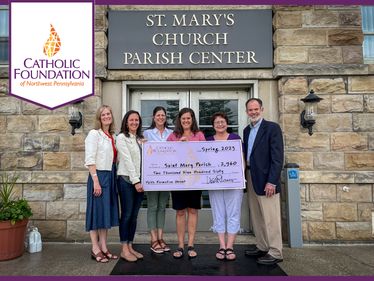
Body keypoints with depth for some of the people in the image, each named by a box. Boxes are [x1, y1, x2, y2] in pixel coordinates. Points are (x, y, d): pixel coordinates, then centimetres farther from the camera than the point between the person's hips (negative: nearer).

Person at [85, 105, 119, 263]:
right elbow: (90, 160, -13)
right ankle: (95, 249, 12)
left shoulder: (113, 136, 13)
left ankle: (103, 247, 22)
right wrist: (96, 181, -19)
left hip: (111, 176, 7)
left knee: (108, 211, 11)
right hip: (98, 176, -7)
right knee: (97, 211, 0)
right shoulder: (94, 134, -7)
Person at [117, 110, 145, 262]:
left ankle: (130, 247, 19)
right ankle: (124, 249, 9)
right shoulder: (122, 137, -4)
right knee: (127, 214, -1)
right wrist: (135, 181, -16)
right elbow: (127, 160, -12)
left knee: (134, 215, 9)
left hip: (139, 180, 6)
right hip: (126, 180, -6)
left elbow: (143, 159, 11)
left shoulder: (141, 138, 15)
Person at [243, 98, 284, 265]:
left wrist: (271, 181, -18)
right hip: (250, 178, 7)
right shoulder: (247, 130, 15)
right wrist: (245, 176, 6)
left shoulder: (272, 128, -7)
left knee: (270, 217, -2)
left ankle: (275, 253, 8)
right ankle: (262, 247, 26)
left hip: (266, 179, -7)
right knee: (256, 216, 14)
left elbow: (277, 157, -13)